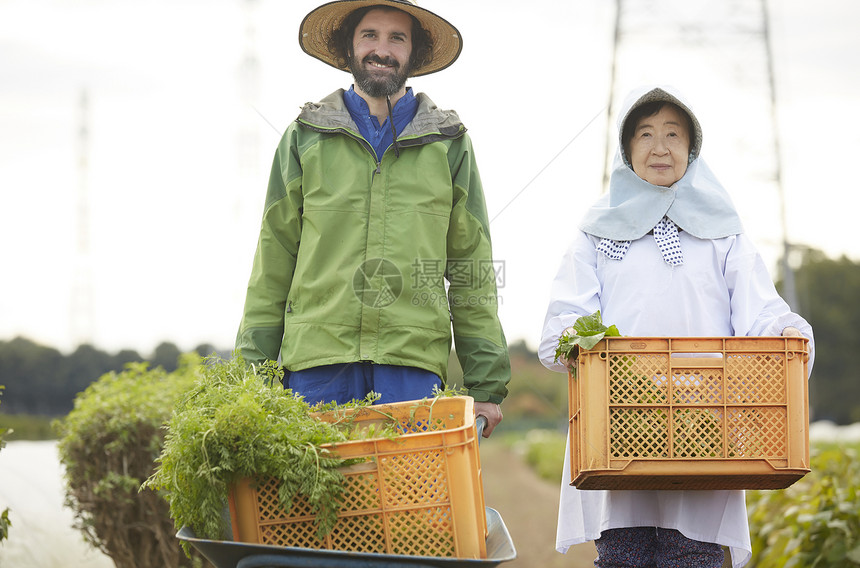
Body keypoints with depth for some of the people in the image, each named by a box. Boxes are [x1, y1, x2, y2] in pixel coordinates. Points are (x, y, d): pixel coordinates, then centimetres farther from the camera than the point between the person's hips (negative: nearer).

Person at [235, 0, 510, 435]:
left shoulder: (449, 144, 14)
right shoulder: (306, 138, 13)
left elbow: (472, 272, 12)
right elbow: (273, 262, 12)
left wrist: (486, 384, 5)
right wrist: (254, 373, 4)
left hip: (413, 362, 0)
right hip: (317, 355, 0)